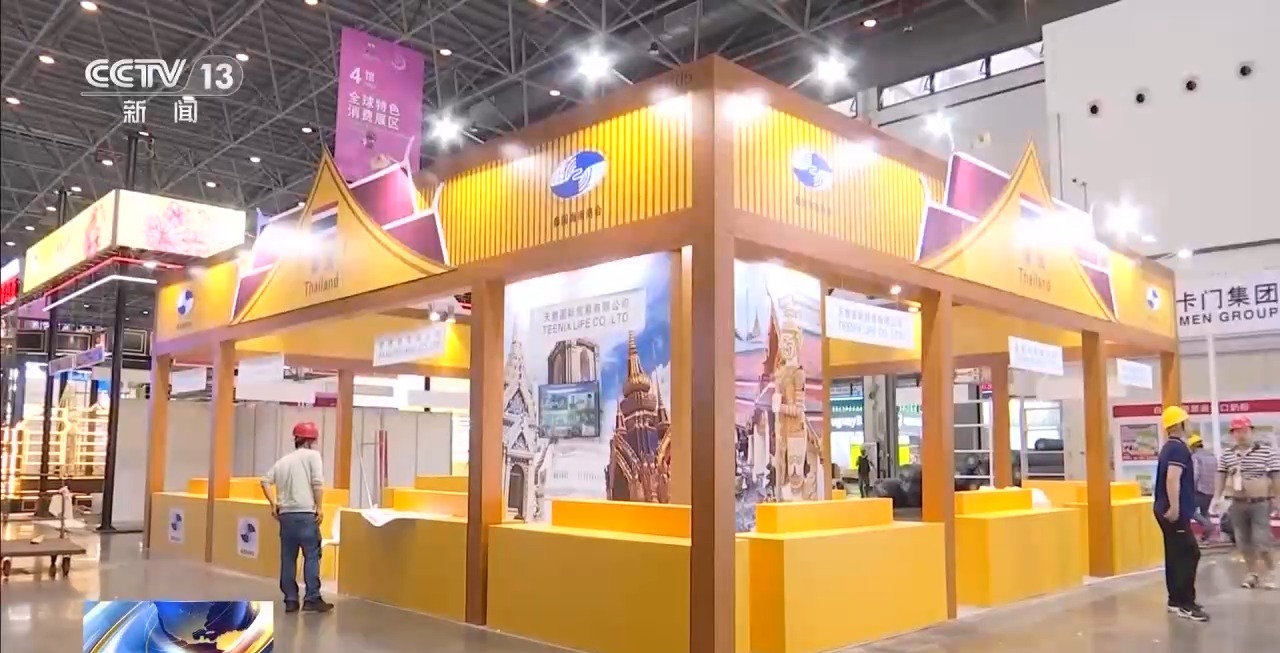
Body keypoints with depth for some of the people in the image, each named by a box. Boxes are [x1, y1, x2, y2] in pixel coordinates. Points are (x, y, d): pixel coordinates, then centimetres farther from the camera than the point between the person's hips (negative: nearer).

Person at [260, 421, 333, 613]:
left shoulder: (283, 460, 16)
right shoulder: (312, 455, -1)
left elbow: (265, 481, 11)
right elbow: (317, 483, -10)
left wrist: (273, 505, 13)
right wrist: (319, 508, -6)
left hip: (285, 515, 6)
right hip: (305, 514, -6)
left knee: (288, 558, 9)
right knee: (312, 556, -2)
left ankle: (290, 600, 11)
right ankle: (312, 599, -4)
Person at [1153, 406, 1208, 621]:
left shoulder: (1169, 447, 16)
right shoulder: (1179, 448, -14)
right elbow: (1172, 479, -25)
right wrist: (1175, 508, -27)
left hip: (1166, 509, 10)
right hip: (1175, 511, -10)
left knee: (1175, 555, 12)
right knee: (1189, 554, -9)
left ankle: (1176, 600, 16)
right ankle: (1185, 603, -10)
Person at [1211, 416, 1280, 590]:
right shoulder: (1227, 454, 4)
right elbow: (1221, 476, 8)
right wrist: (1217, 497, 0)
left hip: (1260, 503, -4)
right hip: (1237, 504, 4)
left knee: (1262, 542, -7)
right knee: (1244, 542, 10)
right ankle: (1251, 574, 23)